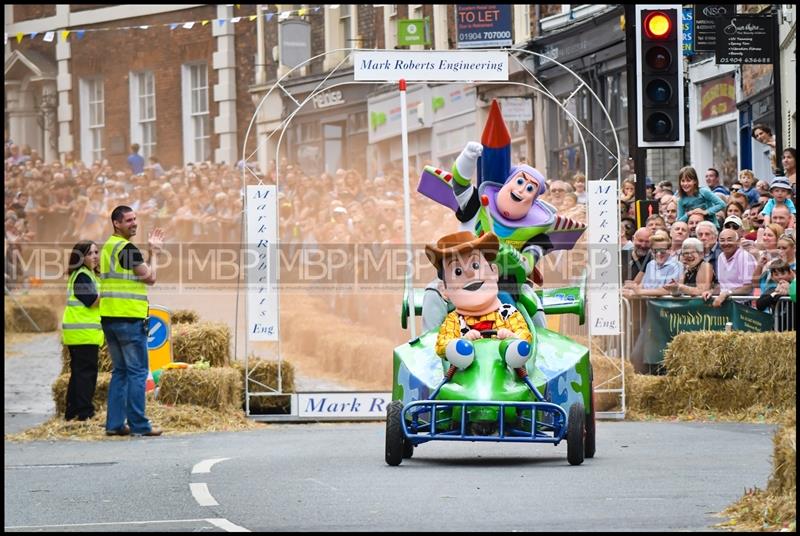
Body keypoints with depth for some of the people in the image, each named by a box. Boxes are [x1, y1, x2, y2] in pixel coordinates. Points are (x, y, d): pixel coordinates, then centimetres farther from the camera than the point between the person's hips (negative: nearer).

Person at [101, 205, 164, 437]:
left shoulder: (108, 247, 16)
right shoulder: (127, 249, -13)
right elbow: (150, 278, -7)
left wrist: (151, 251, 18)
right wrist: (154, 253, 7)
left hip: (109, 317, 9)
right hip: (129, 318, -9)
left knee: (120, 371, 13)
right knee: (137, 372, -5)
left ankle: (115, 423, 9)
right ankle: (138, 424, -7)